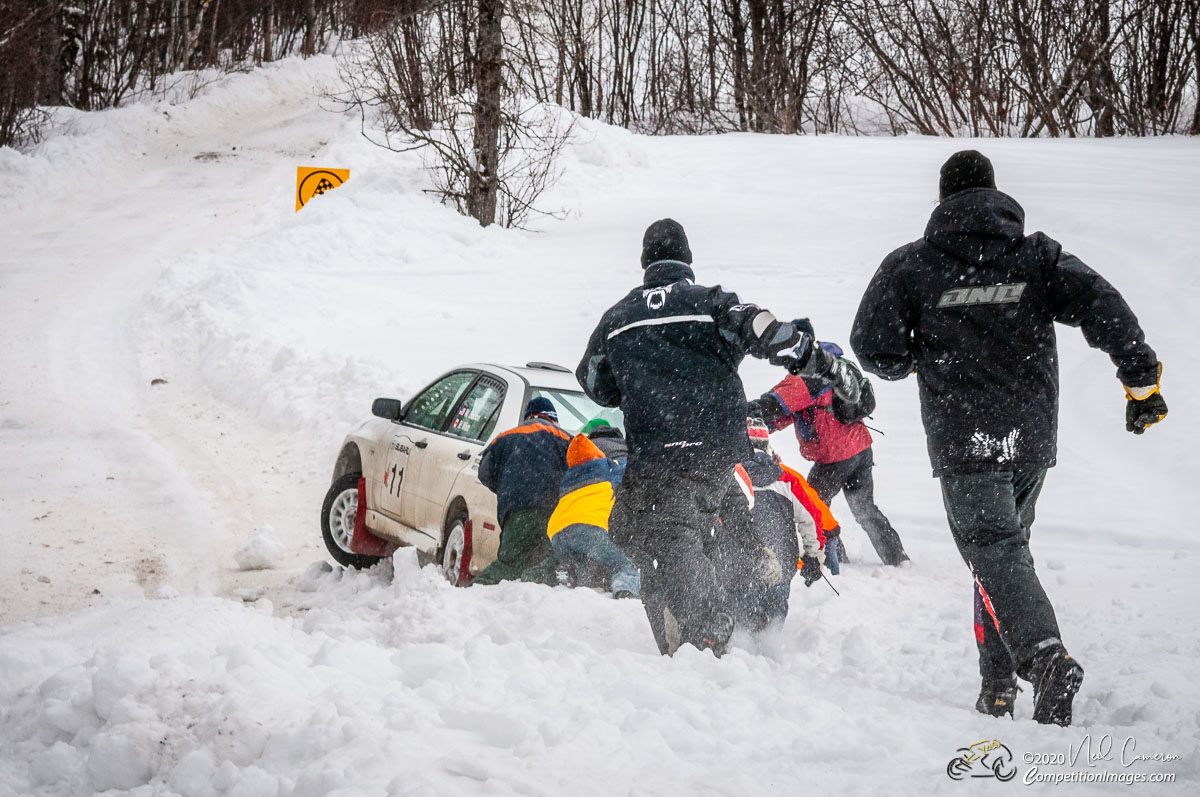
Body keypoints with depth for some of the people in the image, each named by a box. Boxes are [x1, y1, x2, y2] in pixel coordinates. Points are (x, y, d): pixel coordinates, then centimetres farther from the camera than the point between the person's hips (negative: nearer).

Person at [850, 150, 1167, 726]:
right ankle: (997, 688, 19)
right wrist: (1141, 377, -8)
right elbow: (1102, 306, -9)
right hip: (1033, 437, 4)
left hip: (964, 442, -4)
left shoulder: (911, 266, -3)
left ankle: (1045, 655, -34)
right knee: (1006, 544, 19)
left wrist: (916, 360, 17)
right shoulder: (1039, 255, 4)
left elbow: (873, 348, -4)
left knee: (996, 552, -7)